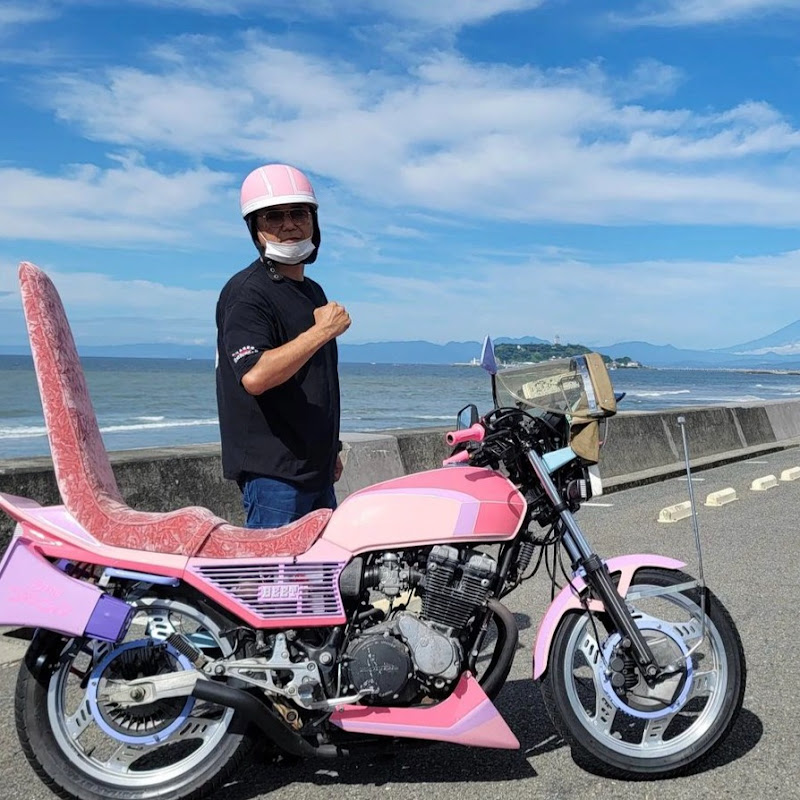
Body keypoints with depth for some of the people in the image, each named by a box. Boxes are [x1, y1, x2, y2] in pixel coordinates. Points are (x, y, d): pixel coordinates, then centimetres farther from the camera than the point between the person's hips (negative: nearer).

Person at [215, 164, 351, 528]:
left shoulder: (314, 293, 18)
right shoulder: (247, 292, -12)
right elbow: (255, 376, -27)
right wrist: (321, 332, -22)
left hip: (317, 470, 9)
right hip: (273, 470, -9)